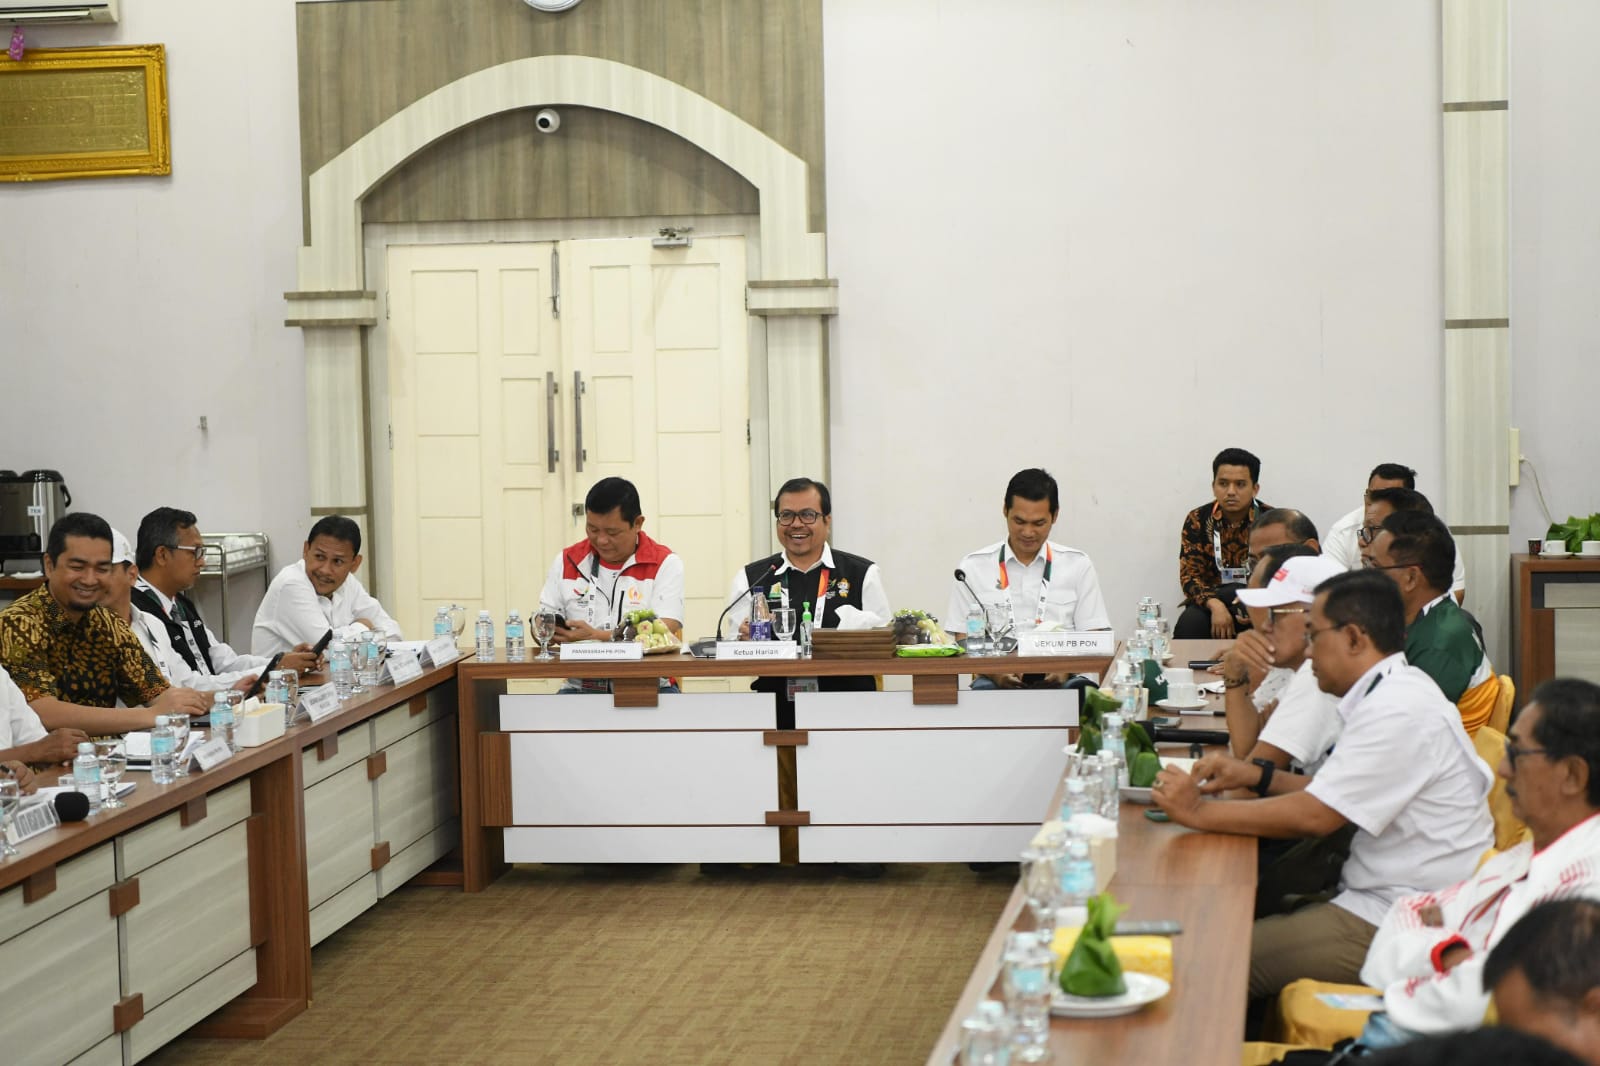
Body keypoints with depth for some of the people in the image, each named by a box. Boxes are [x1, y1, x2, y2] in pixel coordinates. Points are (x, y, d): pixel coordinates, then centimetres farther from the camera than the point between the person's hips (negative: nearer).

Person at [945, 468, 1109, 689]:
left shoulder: (1078, 565, 12)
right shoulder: (973, 568, 9)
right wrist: (995, 672, -16)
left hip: (1057, 681, 1)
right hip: (996, 680, -1)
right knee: (983, 689, -37)